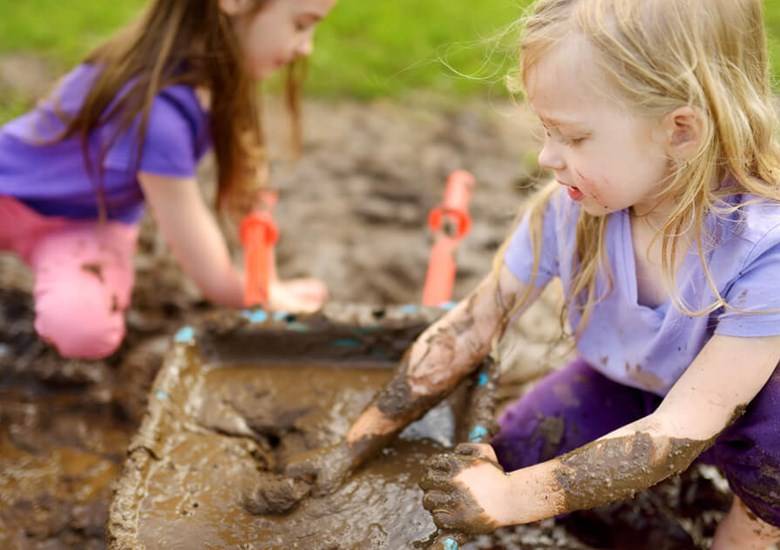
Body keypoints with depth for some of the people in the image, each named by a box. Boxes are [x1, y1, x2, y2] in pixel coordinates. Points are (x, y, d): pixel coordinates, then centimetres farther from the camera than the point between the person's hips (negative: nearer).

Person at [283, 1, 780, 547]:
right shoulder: (566, 210, -23)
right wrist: (354, 447, -11)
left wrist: (512, 498, -36)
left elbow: (683, 426, -34)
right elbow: (468, 329, -15)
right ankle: (678, 479, 11)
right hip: (624, 388, 4)